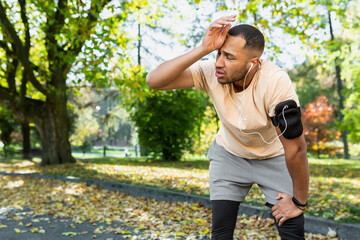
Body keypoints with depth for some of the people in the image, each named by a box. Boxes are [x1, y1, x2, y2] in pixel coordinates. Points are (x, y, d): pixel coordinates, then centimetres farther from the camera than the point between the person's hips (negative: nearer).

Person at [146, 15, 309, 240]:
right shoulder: (210, 72, -25)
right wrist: (202, 49, -42)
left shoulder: (275, 82, -34)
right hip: (229, 154, 2)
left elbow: (295, 148, -27)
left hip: (274, 158, -1)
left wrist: (299, 202, -17)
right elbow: (154, 80, -33)